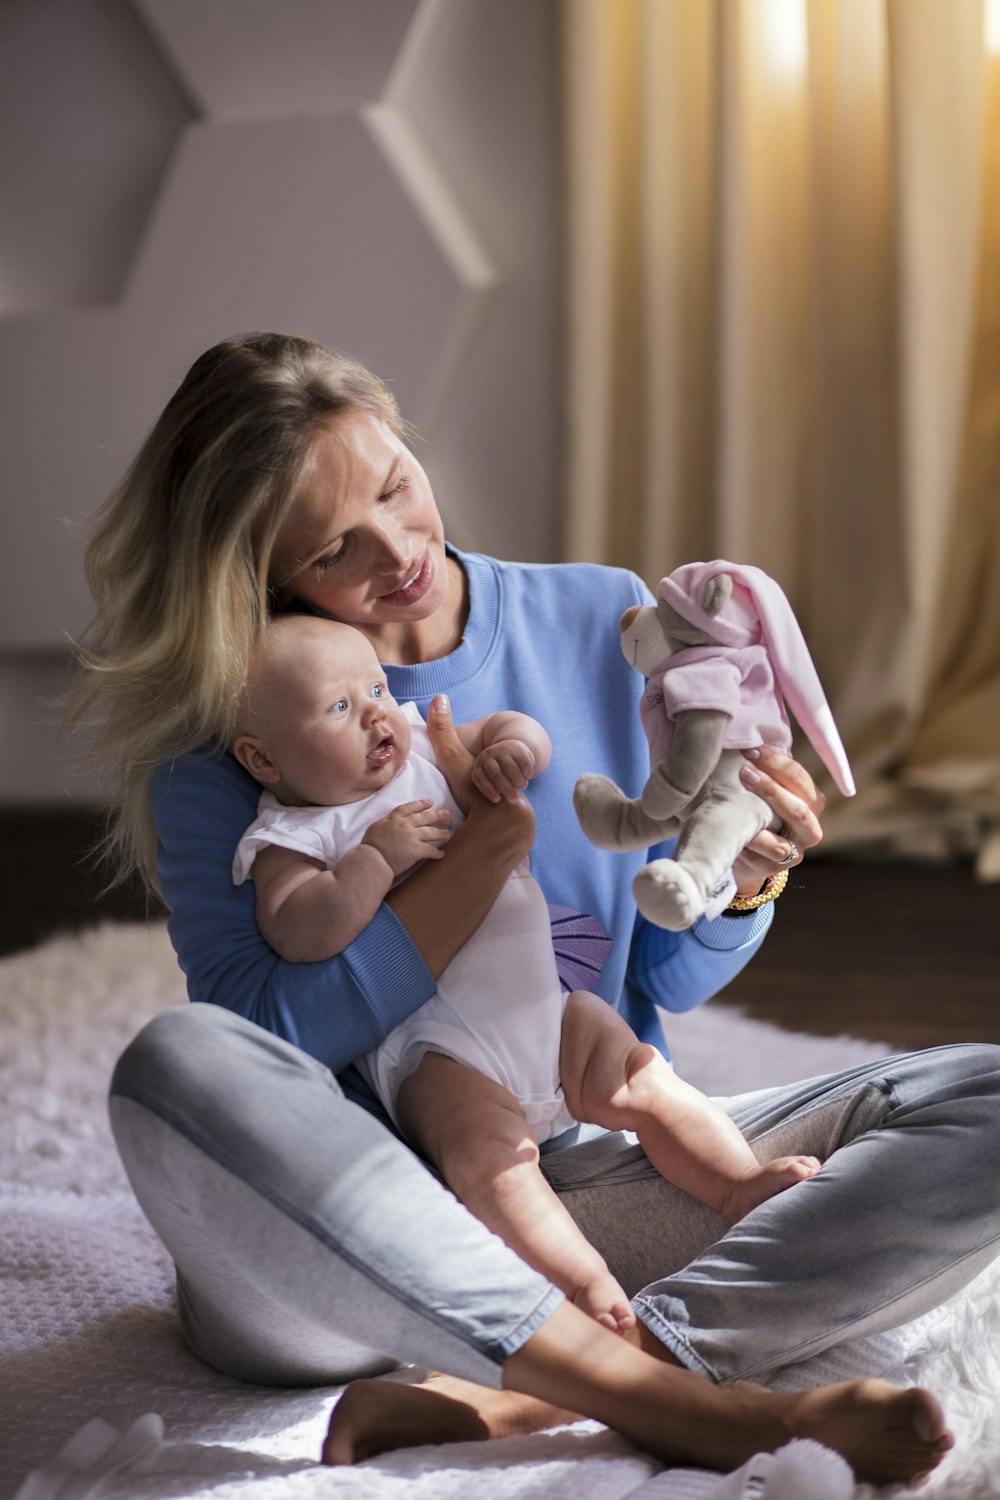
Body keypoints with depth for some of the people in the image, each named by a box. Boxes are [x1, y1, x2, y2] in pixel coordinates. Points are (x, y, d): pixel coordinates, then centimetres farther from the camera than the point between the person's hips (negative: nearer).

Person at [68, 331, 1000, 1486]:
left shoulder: (605, 623, 3)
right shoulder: (218, 733, -4)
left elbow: (673, 980, 8)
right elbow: (263, 1045, -15)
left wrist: (738, 876, -15)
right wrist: (490, 839, -22)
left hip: (592, 1176, 3)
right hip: (343, 1228, -2)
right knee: (177, 1065, -34)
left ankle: (508, 1399, -30)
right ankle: (697, 1403, -33)